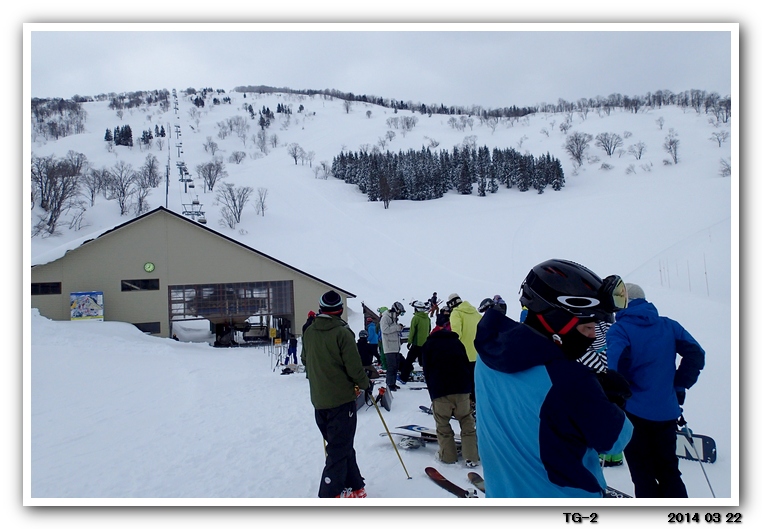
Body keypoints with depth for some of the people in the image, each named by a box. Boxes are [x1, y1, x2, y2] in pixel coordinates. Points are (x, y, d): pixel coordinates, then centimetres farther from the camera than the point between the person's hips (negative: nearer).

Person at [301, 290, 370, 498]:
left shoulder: (309, 332, 2)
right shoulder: (342, 332, -17)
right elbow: (354, 366, -16)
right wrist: (365, 384, 2)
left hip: (318, 399, 6)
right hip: (341, 398, -6)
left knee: (340, 445, 18)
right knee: (340, 448, 2)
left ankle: (354, 486, 26)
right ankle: (329, 495, 0)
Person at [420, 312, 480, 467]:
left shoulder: (428, 345, 9)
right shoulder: (457, 342, 16)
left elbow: (427, 371, 6)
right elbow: (467, 366, 15)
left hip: (440, 391, -2)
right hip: (462, 390, 2)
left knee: (442, 424, 10)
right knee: (467, 422, 9)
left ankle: (448, 455, 10)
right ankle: (471, 457, 5)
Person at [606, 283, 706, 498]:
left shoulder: (619, 330, -10)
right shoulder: (668, 325, 5)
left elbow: (617, 367, -25)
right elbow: (695, 355, 2)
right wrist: (679, 387, 8)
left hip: (635, 412, -5)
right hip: (667, 412, 5)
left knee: (643, 474, 8)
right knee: (668, 471, 19)